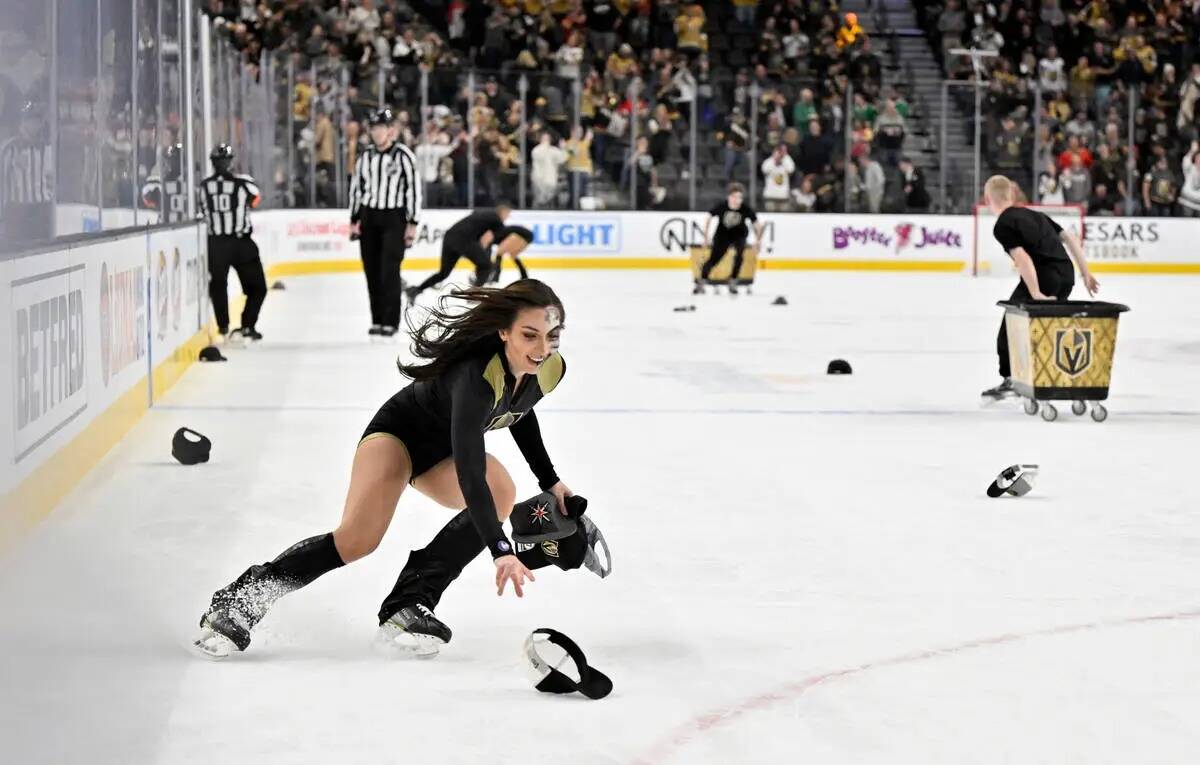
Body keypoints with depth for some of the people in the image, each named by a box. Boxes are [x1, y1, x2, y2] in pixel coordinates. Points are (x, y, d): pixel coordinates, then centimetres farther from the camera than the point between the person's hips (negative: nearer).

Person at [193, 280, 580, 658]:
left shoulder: (550, 369, -17)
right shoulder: (476, 376, -40)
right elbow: (469, 474, -48)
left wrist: (550, 481, 9)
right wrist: (501, 551, -56)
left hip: (443, 452, 7)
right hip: (398, 431, -7)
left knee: (501, 492, -25)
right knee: (358, 539, -26)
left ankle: (404, 606, -19)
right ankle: (238, 601, -10)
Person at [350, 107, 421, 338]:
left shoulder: (403, 155, -8)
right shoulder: (366, 156, 9)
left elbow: (413, 188, -8)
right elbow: (356, 187, 15)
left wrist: (412, 223, -11)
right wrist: (354, 220, 12)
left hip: (393, 218, -5)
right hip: (369, 217, 5)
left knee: (389, 269, -12)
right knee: (372, 270, 5)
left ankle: (391, 321, -8)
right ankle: (377, 319, 13)